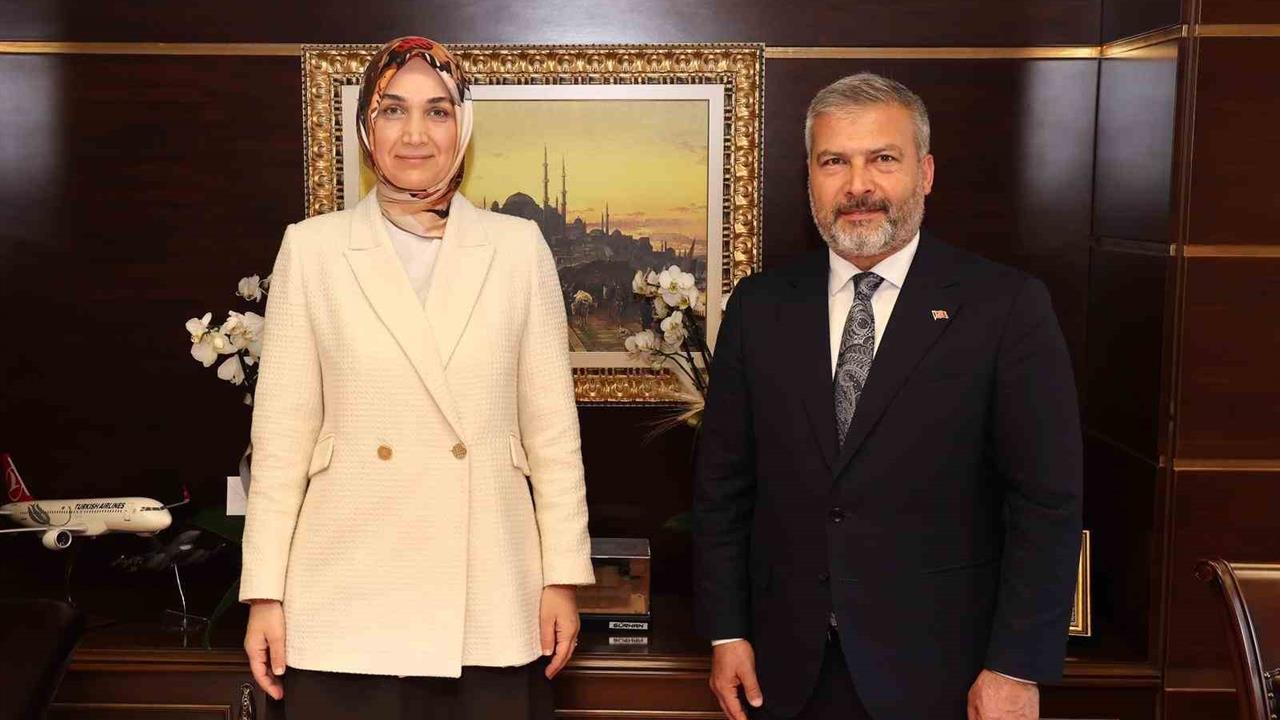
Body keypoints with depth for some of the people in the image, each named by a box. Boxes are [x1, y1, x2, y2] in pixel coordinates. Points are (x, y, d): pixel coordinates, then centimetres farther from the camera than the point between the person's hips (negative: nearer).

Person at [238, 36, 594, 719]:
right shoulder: (312, 247, 1)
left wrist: (563, 576, 2)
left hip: (491, 606, 1)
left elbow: (553, 428, 4)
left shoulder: (518, 246, 3)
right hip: (348, 607, 0)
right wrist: (265, 593, 0)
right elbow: (281, 434, 2)